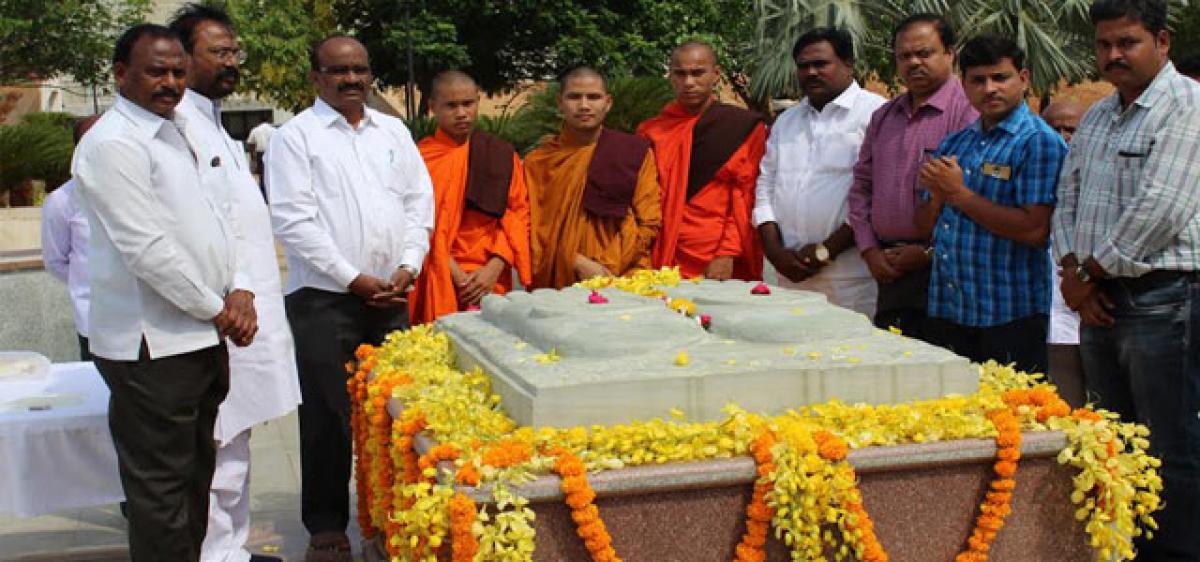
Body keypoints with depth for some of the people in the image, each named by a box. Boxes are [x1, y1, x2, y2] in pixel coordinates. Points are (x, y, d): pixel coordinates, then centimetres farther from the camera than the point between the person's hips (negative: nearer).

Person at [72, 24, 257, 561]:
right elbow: (148, 249, -20)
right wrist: (217, 310, -11)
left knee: (195, 472, 19)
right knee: (161, 487, 0)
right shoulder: (111, 145, -15)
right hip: (152, 346, -9)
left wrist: (239, 290, 1)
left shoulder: (180, 131, 14)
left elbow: (220, 214, 16)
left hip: (204, 336, 9)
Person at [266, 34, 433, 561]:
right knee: (328, 414, 0)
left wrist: (408, 267, -2)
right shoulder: (295, 136, -2)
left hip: (391, 295, 4)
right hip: (324, 296, -4)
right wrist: (353, 279, -12)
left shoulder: (393, 131, 13)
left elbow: (420, 202, 12)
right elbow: (294, 220, -9)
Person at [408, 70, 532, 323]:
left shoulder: (503, 154, 7)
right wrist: (456, 275, -13)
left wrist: (495, 267, -9)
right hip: (439, 283, -2)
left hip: (492, 280, 2)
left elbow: (519, 213, 4)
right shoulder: (421, 158, 0)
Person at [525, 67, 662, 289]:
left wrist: (609, 269, -8)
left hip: (623, 281, 0)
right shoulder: (538, 161, 7)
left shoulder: (636, 151, 7)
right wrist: (578, 263, -10)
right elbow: (535, 227, 4)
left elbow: (648, 223, 4)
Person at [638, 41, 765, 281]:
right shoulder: (651, 132, 8)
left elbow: (747, 198, -2)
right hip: (665, 265, 2)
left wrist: (728, 254, -12)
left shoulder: (745, 128, 3)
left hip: (727, 268, -1)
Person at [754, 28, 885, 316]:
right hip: (790, 274, 6)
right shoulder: (786, 121, 19)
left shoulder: (876, 114, -5)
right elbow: (766, 185, 16)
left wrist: (826, 250, -12)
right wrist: (775, 250, 1)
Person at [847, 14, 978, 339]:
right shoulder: (884, 117, 17)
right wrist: (869, 250, 6)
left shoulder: (969, 114, -8)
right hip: (888, 272, 7)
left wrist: (928, 253, -13)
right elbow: (861, 187, 18)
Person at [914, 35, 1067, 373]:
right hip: (945, 311, 6)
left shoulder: (1040, 142, -8)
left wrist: (959, 194, -13)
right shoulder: (954, 144, 13)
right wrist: (937, 195, -8)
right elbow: (924, 227, 15)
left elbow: (1035, 230, -19)